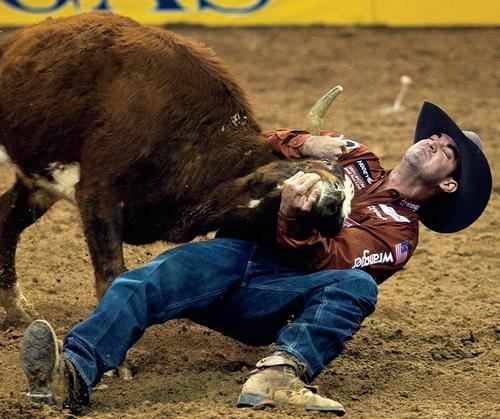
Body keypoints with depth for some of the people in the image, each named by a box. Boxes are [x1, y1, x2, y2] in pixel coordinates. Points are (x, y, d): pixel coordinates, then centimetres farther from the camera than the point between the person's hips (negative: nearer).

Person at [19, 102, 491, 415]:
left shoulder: (399, 231, 14)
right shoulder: (357, 160, 29)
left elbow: (329, 262, -7)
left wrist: (292, 220, -25)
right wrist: (305, 143, 6)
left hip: (270, 300, -3)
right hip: (233, 250, 3)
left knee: (357, 285, -33)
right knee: (140, 285, -28)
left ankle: (281, 373, -53)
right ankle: (71, 374, -51)